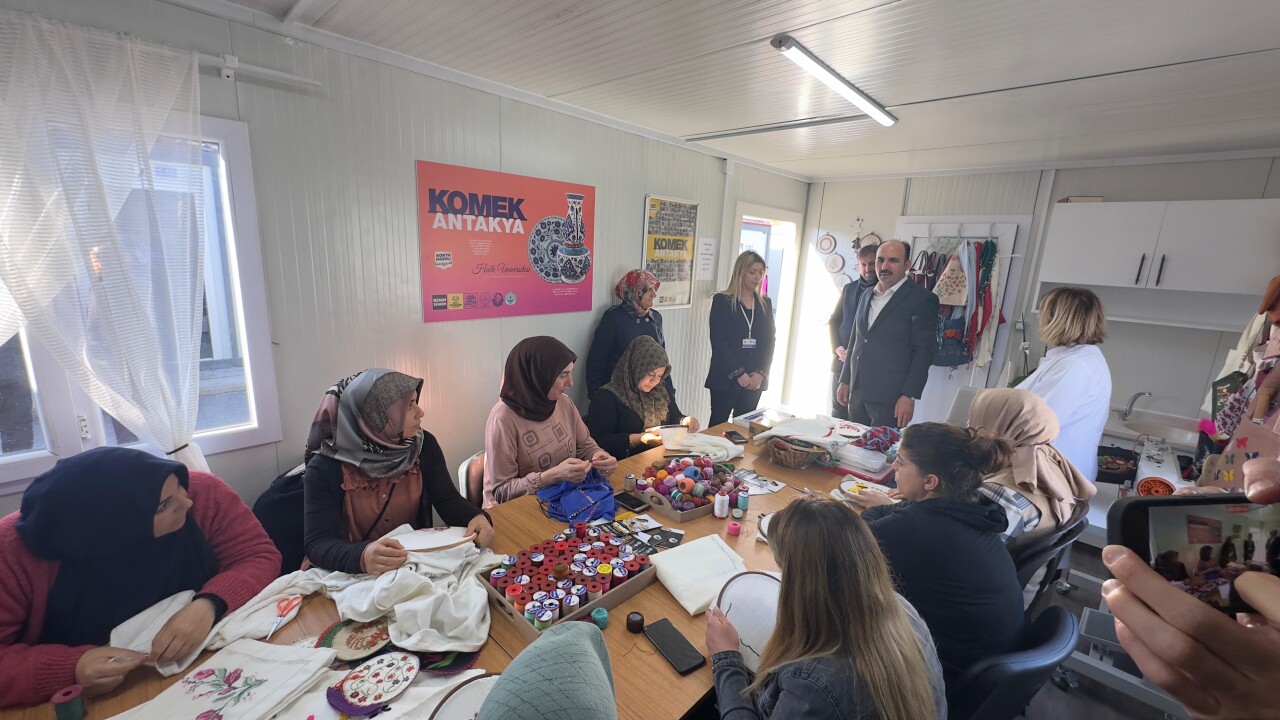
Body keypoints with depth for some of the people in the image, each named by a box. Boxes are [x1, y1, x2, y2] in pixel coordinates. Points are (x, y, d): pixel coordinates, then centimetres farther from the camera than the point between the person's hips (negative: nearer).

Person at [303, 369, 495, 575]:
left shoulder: (424, 445, -5)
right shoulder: (325, 468, -14)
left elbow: (447, 500, -5)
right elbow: (317, 544, -17)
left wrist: (477, 517, -25)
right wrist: (361, 556, -37)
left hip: (418, 563, 1)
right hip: (353, 574, -1)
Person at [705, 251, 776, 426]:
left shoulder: (765, 303, 11)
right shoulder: (721, 300, -3)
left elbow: (769, 340, 7)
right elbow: (718, 341, -10)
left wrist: (761, 373, -6)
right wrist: (738, 373, -15)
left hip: (755, 380, 4)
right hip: (726, 377, -4)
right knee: (718, 424, 1)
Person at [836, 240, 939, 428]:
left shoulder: (922, 299, -5)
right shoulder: (866, 296, 15)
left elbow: (924, 351, -9)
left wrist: (909, 396, -13)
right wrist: (844, 381, 15)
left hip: (889, 397, -6)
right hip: (857, 393, 6)